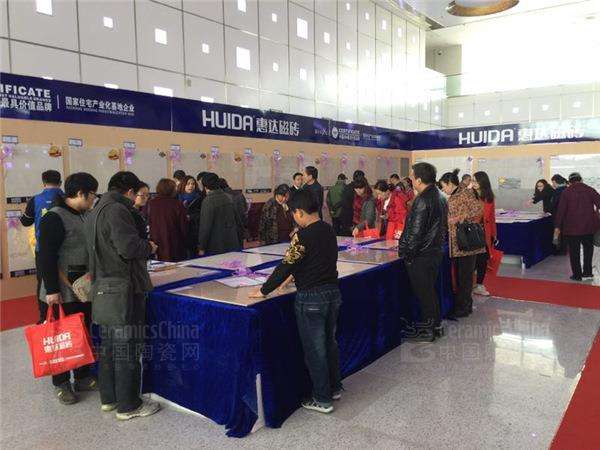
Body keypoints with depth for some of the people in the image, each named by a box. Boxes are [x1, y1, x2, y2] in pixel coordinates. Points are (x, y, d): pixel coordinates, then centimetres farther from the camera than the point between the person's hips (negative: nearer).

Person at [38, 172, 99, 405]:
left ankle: (83, 377, 28)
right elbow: (47, 257, -17)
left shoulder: (84, 216, 10)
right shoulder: (55, 218, -15)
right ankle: (61, 384, 18)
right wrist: (51, 290, -18)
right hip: (63, 290, -8)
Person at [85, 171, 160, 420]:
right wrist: (149, 247, -6)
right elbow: (129, 247, -26)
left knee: (108, 345, 18)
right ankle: (128, 406, 10)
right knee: (127, 349, 0)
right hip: (122, 290, -10)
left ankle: (108, 398, 30)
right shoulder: (117, 210, -16)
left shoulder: (95, 212, 17)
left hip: (102, 289, 10)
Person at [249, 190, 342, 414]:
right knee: (330, 342, 21)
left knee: (315, 349, 6)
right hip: (332, 292, 8)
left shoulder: (303, 235, -20)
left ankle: (322, 400, 18)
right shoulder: (329, 230, 5)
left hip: (311, 299, -8)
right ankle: (335, 388, 36)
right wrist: (297, 275, 26)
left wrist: (263, 290, -8)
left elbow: (286, 266, -18)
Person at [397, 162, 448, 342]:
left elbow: (415, 231, -22)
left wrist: (407, 253, -13)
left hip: (421, 255, -9)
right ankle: (436, 325, 31)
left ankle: (427, 330, 14)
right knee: (431, 290, 20)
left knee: (423, 293, 3)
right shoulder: (440, 197, 9)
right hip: (436, 251, 9)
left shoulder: (423, 201, -22)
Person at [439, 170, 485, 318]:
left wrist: (459, 218, -21)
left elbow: (479, 209, -20)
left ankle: (464, 308, 7)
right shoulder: (452, 197, 16)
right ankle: (461, 304, 23)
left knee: (465, 275, -1)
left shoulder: (465, 193, -9)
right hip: (456, 242, 9)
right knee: (459, 274, 13)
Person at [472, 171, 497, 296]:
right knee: (474, 260, -2)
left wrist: (494, 234, 12)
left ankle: (479, 285, 22)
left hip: (486, 233, 4)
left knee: (483, 259, 9)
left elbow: (491, 217, 10)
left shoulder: (489, 197, 6)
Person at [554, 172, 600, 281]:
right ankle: (587, 273, 14)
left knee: (574, 252, 7)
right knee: (588, 249, 16)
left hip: (572, 227, -2)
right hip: (589, 226, 2)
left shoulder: (566, 192, -3)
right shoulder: (590, 190, 2)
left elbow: (561, 210, -6)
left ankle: (577, 275, 10)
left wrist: (557, 227, -3)